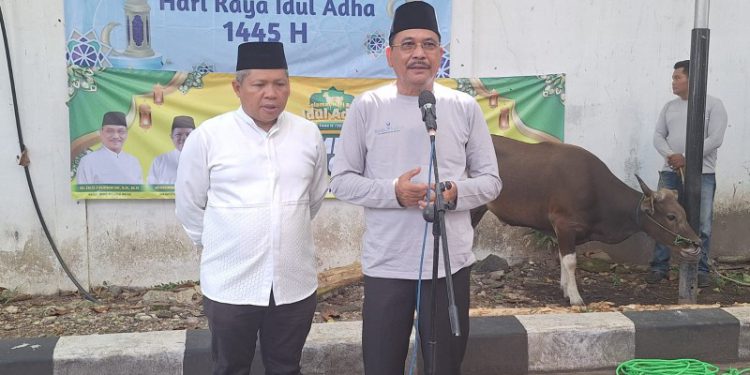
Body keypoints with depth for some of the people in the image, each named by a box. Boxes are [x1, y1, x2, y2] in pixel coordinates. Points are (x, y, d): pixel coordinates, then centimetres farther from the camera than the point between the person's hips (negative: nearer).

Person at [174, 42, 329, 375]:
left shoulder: (309, 134, 1)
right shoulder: (207, 136, -7)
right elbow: (189, 206, 4)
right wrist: (218, 245, 10)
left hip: (295, 283, 2)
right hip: (230, 285, -2)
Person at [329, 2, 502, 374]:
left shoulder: (464, 107, 2)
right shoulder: (366, 106, -2)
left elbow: (491, 180, 6)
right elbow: (341, 180, 0)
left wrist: (456, 193, -16)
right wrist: (393, 191, -17)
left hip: (450, 262, 1)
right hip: (386, 264, -1)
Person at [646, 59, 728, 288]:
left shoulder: (713, 105, -1)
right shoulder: (669, 106, 13)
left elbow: (715, 139, -9)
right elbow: (658, 136, 7)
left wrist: (686, 158, -15)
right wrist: (671, 155, -12)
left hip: (702, 174, -4)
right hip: (670, 172, 4)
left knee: (701, 224, -1)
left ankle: (700, 270, 9)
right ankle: (660, 267, 11)